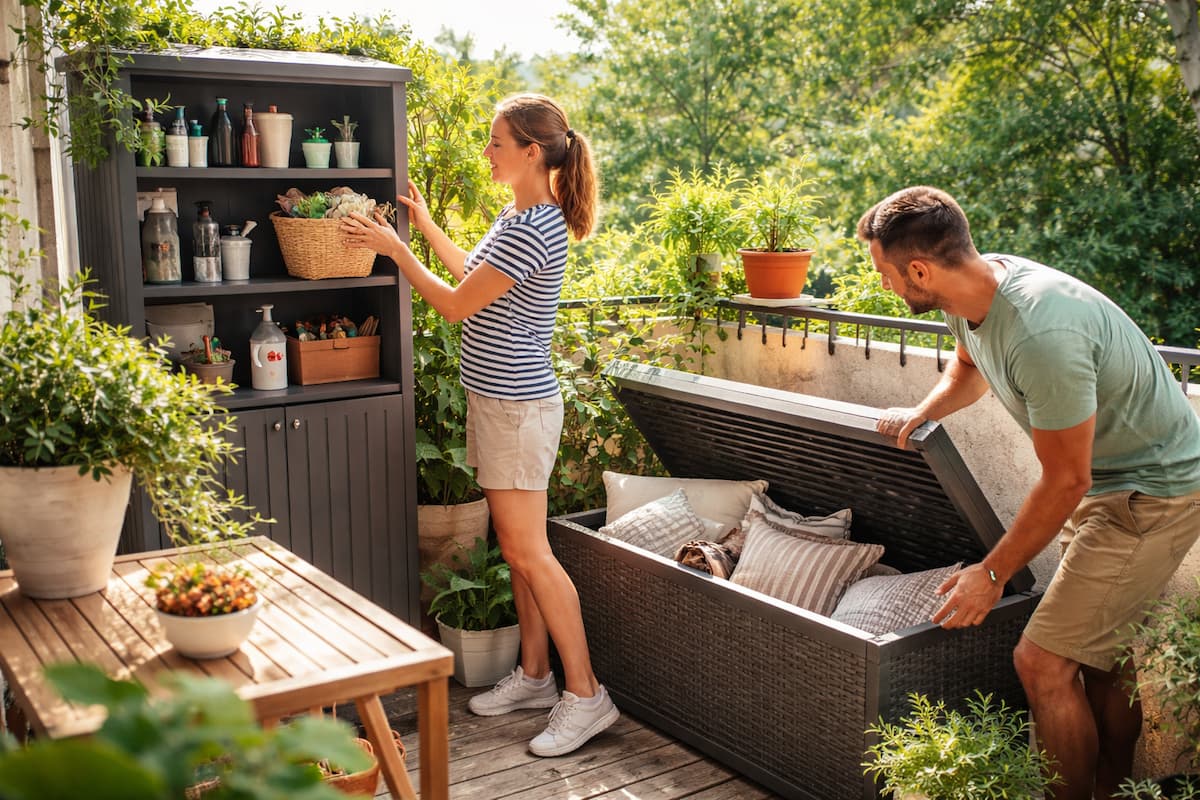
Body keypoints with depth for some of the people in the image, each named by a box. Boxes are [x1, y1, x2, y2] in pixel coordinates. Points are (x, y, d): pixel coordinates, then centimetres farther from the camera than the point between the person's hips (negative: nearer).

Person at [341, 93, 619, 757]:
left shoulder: (532, 228, -20)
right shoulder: (520, 215, 11)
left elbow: (457, 304, -15)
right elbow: (476, 276, 25)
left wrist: (395, 249, -5)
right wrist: (426, 226, 22)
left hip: (517, 404, -10)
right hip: (500, 399, 10)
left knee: (527, 551, -5)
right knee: (517, 546, 15)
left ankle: (585, 695, 4)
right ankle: (534, 675, 27)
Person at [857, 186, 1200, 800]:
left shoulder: (1041, 334, -35)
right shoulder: (974, 292, -6)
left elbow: (1066, 481, -25)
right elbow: (970, 367, 20)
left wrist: (991, 575, -16)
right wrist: (920, 415, 4)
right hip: (1107, 478, 9)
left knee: (1043, 661, -10)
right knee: (1100, 651, 19)